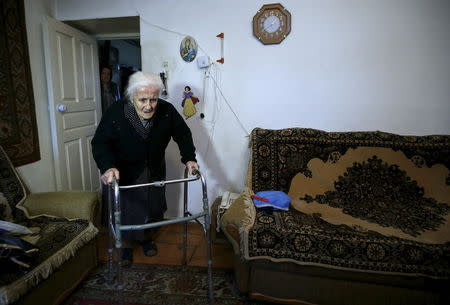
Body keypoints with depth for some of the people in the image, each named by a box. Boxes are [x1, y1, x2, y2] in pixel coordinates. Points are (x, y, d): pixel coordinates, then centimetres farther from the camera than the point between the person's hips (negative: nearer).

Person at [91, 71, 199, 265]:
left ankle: (145, 237, 44)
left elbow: (183, 134, -7)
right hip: (124, 172, -2)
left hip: (155, 171, 3)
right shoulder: (116, 113, -26)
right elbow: (100, 143, -24)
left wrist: (189, 158, -21)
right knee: (125, 210, 6)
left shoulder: (167, 111, -19)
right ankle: (126, 243, 35)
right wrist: (107, 167, -41)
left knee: (153, 208, 16)